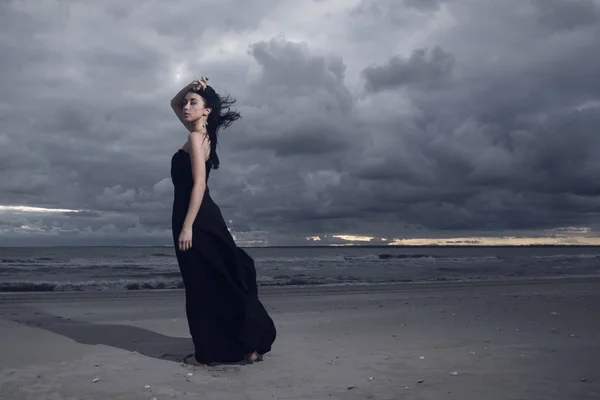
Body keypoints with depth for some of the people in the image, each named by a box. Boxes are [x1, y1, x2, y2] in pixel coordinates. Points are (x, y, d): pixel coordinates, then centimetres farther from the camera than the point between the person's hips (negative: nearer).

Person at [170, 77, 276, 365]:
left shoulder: (196, 137, -12)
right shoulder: (200, 132, 14)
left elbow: (199, 184, -21)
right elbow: (173, 104, 28)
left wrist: (187, 226, -24)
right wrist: (190, 87, 8)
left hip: (197, 219, -9)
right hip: (203, 217, 9)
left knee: (204, 286, -5)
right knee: (218, 283, 11)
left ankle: (210, 353, 3)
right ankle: (246, 345, 16)